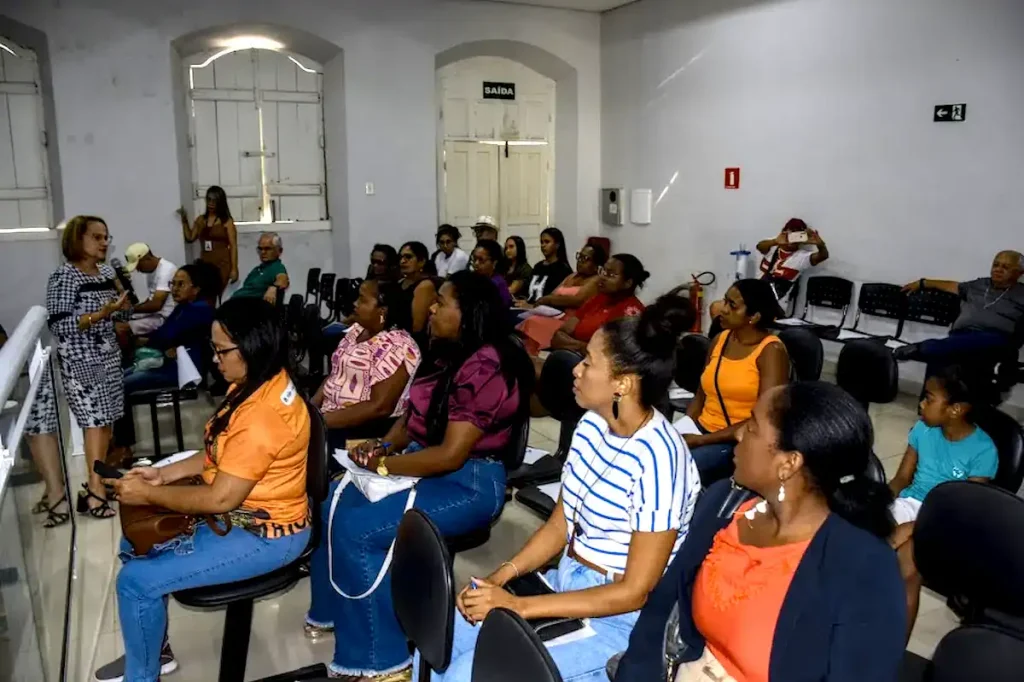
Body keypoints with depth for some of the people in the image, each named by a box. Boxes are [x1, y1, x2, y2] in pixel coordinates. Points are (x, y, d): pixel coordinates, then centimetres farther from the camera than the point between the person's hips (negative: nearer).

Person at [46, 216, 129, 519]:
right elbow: (59, 326, -18)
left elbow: (119, 315, 17)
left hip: (108, 356, 7)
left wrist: (121, 302, -4)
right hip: (81, 361, -7)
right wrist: (100, 314, -25)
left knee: (107, 418, 9)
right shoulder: (63, 277, -13)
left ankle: (98, 478, 19)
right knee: (95, 420, -10)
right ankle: (94, 489, -7)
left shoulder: (107, 272, 9)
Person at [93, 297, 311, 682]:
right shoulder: (258, 384, 1)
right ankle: (152, 651, 33)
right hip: (241, 514, 10)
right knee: (136, 545, 16)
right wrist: (165, 474, 2)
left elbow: (220, 499, -26)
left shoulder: (261, 415, -31)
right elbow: (220, 454, 12)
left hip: (264, 535, -10)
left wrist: (148, 495, -14)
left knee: (137, 581, -11)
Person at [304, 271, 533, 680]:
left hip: (468, 483, -10)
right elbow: (413, 416, 15)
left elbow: (451, 454, -25)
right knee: (333, 502, 2)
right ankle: (334, 611, 21)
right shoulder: (448, 355, 8)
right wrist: (383, 445, -5)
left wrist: (383, 465, -16)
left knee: (356, 529, -21)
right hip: (426, 466, 10)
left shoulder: (485, 369, -23)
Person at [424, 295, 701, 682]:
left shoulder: (657, 460, -26)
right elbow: (559, 526, 7)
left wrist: (519, 606, -23)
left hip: (619, 619, -7)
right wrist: (500, 576, -9)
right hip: (566, 584, 7)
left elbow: (634, 592, -22)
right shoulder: (591, 426, -1)